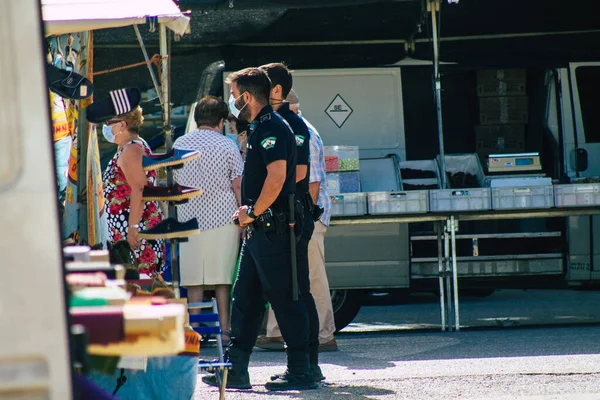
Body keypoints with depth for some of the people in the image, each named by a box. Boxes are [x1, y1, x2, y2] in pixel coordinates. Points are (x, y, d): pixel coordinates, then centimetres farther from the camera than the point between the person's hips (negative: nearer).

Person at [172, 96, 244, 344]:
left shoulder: (180, 144, 7)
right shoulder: (227, 146, -3)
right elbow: (238, 186, -4)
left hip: (189, 218, 2)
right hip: (221, 217, -2)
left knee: (193, 279, 3)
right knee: (222, 277, 2)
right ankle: (224, 330, 2)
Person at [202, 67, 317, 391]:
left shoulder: (271, 128, -14)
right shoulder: (259, 128, 17)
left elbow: (276, 177, -25)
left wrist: (253, 212, -16)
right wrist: (247, 213, 14)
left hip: (272, 229, -10)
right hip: (259, 229, 10)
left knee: (284, 299, -6)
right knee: (244, 297, 10)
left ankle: (300, 372, -2)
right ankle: (236, 370, 13)